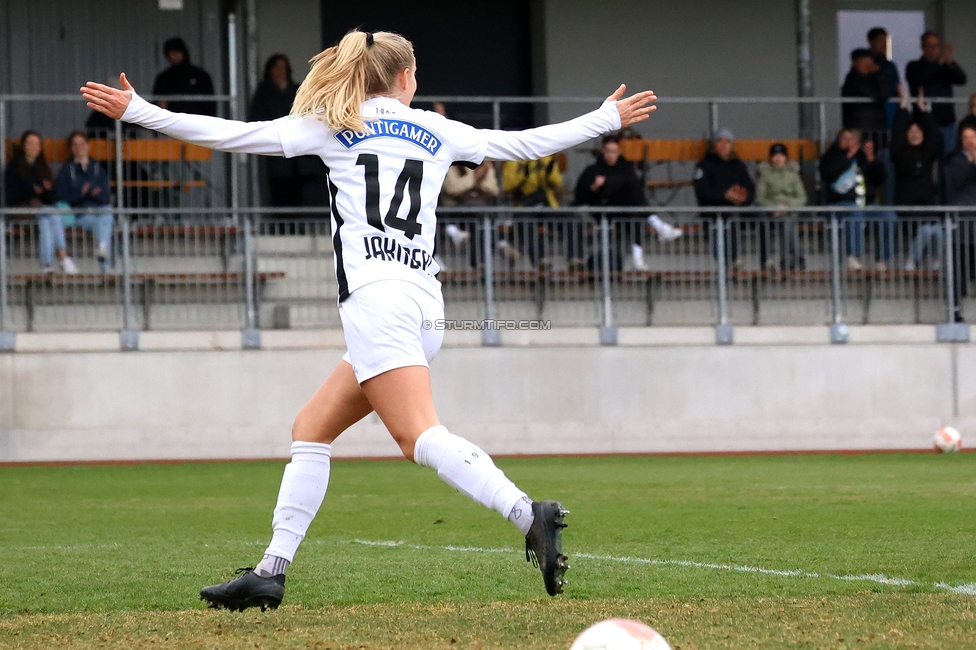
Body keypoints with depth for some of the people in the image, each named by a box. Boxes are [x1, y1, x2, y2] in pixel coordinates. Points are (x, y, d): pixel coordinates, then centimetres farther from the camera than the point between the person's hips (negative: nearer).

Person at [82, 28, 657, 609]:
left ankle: (530, 516, -38)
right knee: (312, 430, 13)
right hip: (425, 304, 6)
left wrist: (135, 111, 12)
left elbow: (230, 135, 6)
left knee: (420, 436, -18)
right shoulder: (436, 132, 18)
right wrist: (607, 119, 41)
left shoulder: (333, 126, 8)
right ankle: (272, 572, 8)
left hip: (374, 299, -6)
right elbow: (526, 143, 27)